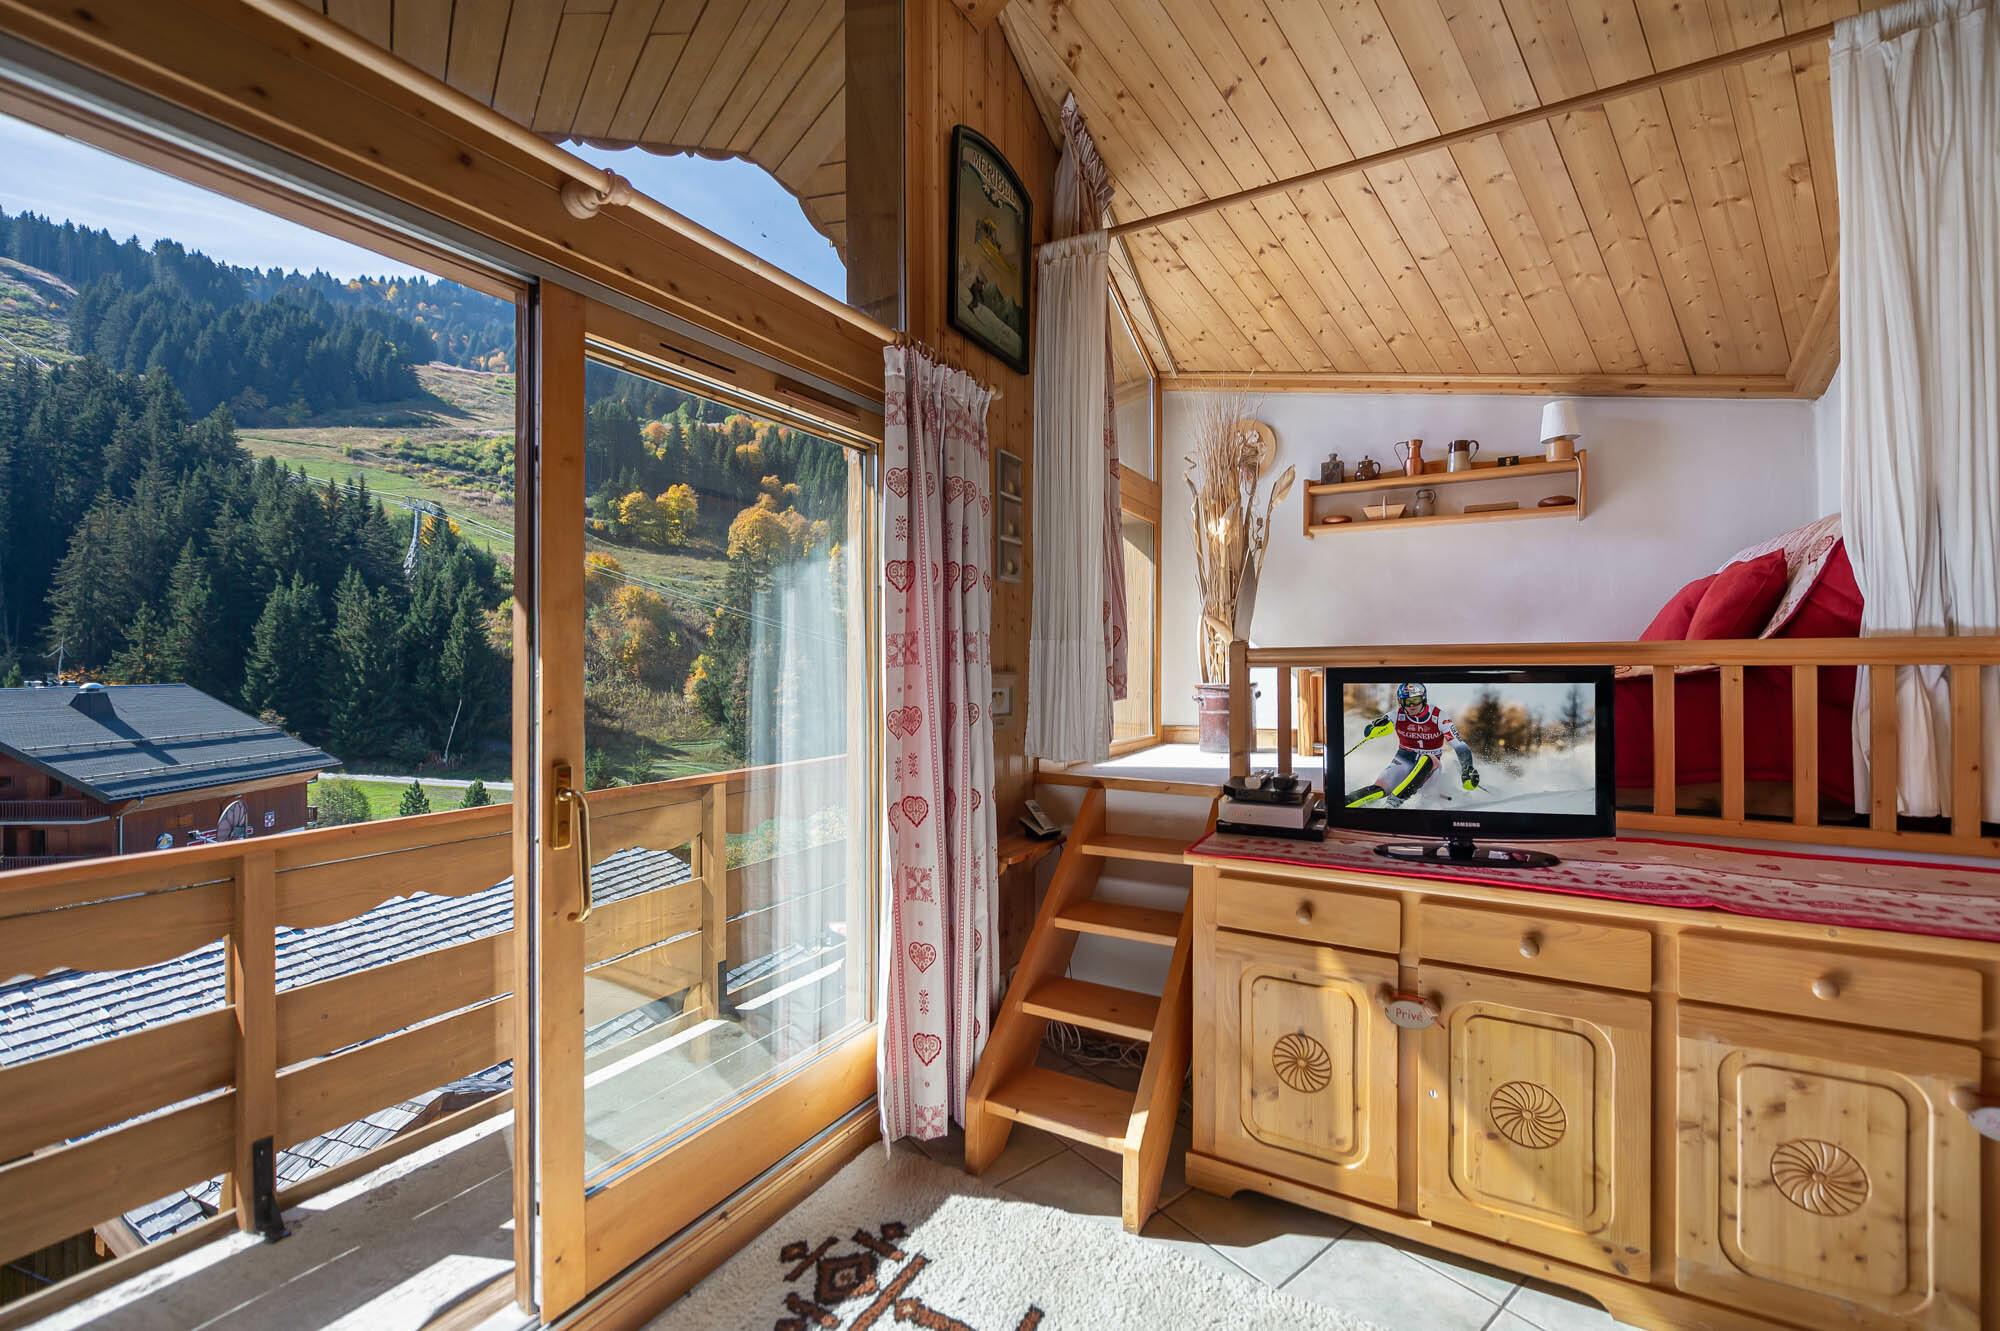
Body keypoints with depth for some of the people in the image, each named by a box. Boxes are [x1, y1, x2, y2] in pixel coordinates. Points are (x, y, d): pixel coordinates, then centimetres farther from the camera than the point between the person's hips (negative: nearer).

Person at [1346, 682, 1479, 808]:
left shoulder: (1438, 716, -14)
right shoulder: (1398, 715, -10)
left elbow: (1459, 746, -15)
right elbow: (1368, 732, -12)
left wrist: (1468, 770, -29)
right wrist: (1375, 727, -36)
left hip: (1429, 766, -1)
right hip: (1404, 760, 1)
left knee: (1426, 760, -38)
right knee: (1380, 789, -28)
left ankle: (1393, 801, -41)